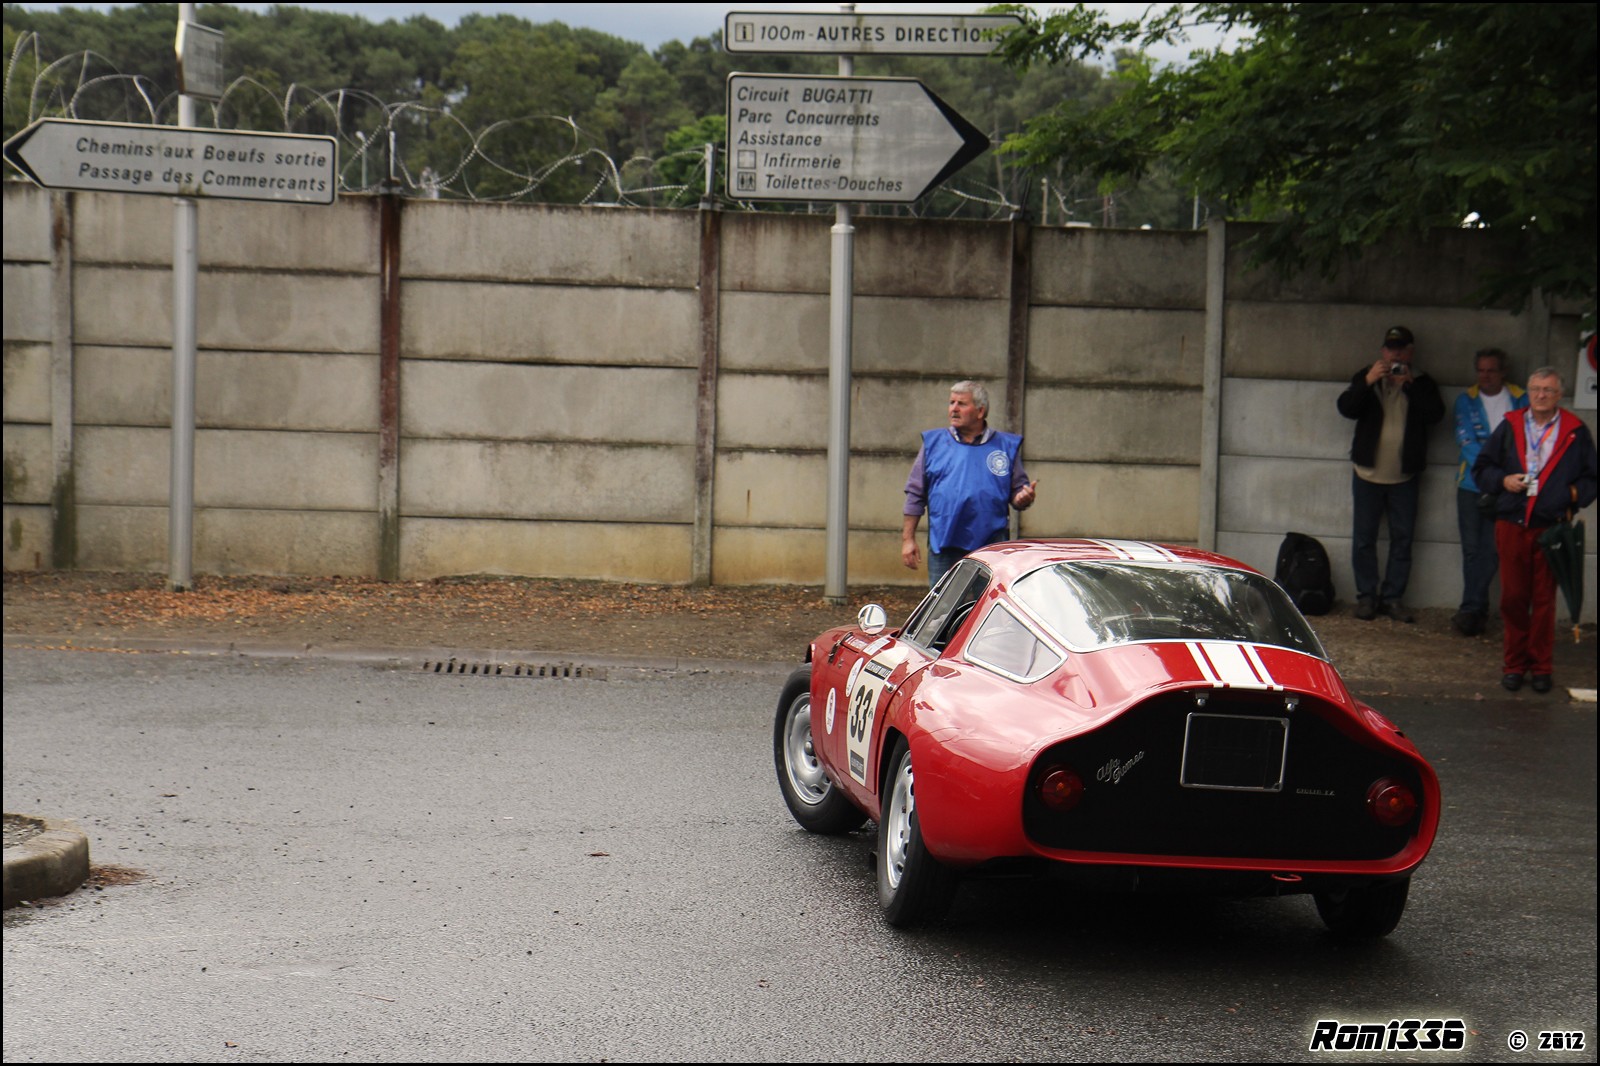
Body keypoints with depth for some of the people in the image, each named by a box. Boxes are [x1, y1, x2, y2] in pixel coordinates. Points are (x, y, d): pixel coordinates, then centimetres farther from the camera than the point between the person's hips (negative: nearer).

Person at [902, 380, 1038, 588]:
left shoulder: (1006, 446, 8)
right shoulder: (934, 442, 9)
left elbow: (1017, 492, 12)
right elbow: (915, 494, 9)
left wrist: (1024, 498, -13)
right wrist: (908, 538, 3)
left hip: (992, 548, -1)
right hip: (944, 546, 1)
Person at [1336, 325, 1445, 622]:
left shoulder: (1421, 383, 5)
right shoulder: (1366, 377, 7)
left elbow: (1435, 414, -12)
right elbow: (1346, 408, -7)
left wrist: (1409, 384, -19)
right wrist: (1368, 382, -20)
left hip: (1404, 477, 0)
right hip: (1368, 473, 0)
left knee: (1402, 539, 2)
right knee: (1364, 538, 2)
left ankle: (1392, 597, 9)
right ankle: (1366, 596, 10)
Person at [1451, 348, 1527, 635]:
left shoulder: (1520, 401, 5)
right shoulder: (1466, 400, 6)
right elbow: (1466, 440, -4)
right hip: (1472, 484, 1)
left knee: (1491, 549, -6)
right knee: (1472, 548, 1)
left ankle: (1470, 609, -1)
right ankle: (1477, 610, 9)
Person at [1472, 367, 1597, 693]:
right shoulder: (1510, 427, 8)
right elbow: (1481, 467, 12)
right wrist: (1503, 480, -6)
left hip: (1551, 529, -2)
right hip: (1511, 527, 2)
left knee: (1544, 600, 4)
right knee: (1513, 598, 5)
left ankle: (1541, 666, 14)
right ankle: (1515, 664, 16)